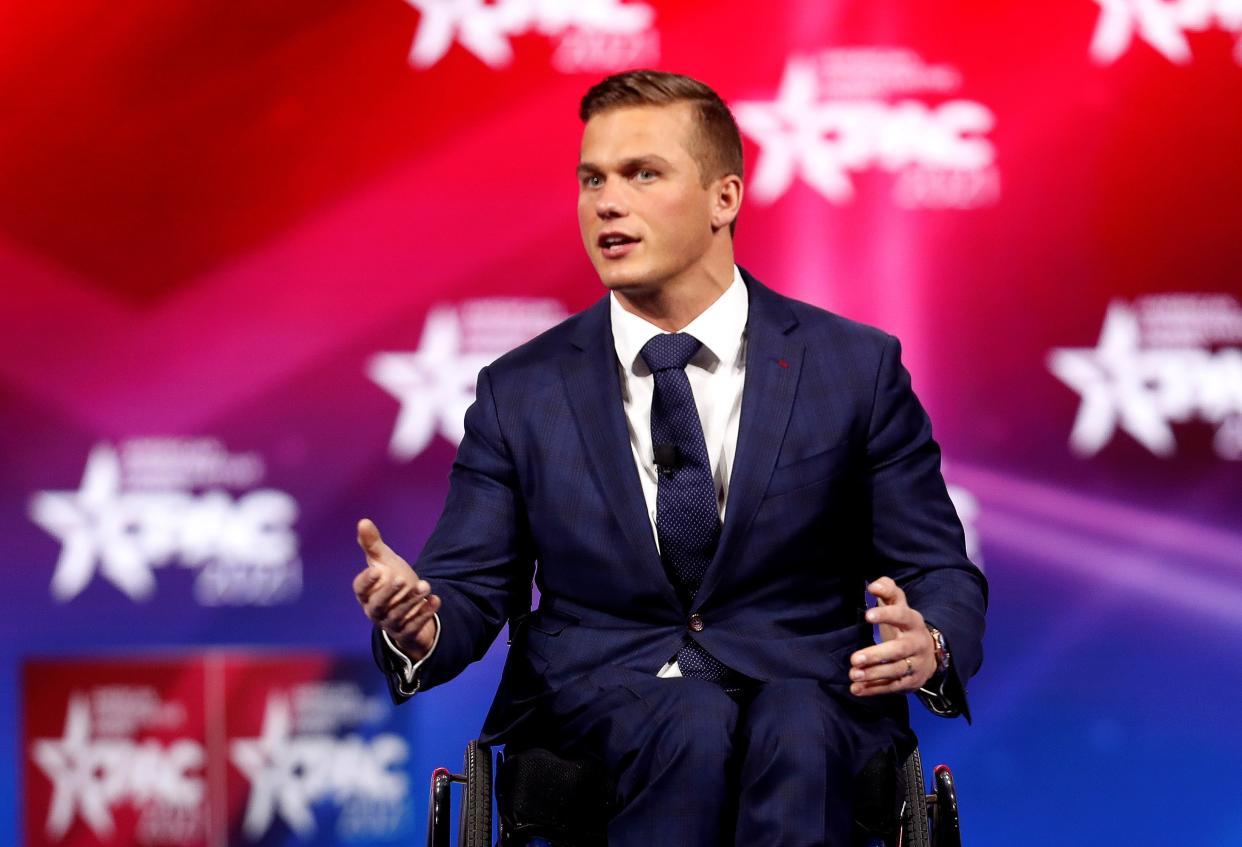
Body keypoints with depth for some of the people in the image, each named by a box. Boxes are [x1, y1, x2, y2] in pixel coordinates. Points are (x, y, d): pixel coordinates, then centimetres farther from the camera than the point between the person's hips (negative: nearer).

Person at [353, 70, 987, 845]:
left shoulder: (856, 367, 6)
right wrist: (420, 623, -18)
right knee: (695, 724, -35)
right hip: (591, 703, 0)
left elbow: (940, 573, 7)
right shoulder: (521, 393, 9)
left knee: (794, 731, -36)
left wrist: (930, 648, -18)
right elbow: (471, 591, 7)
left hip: (806, 700, 0)